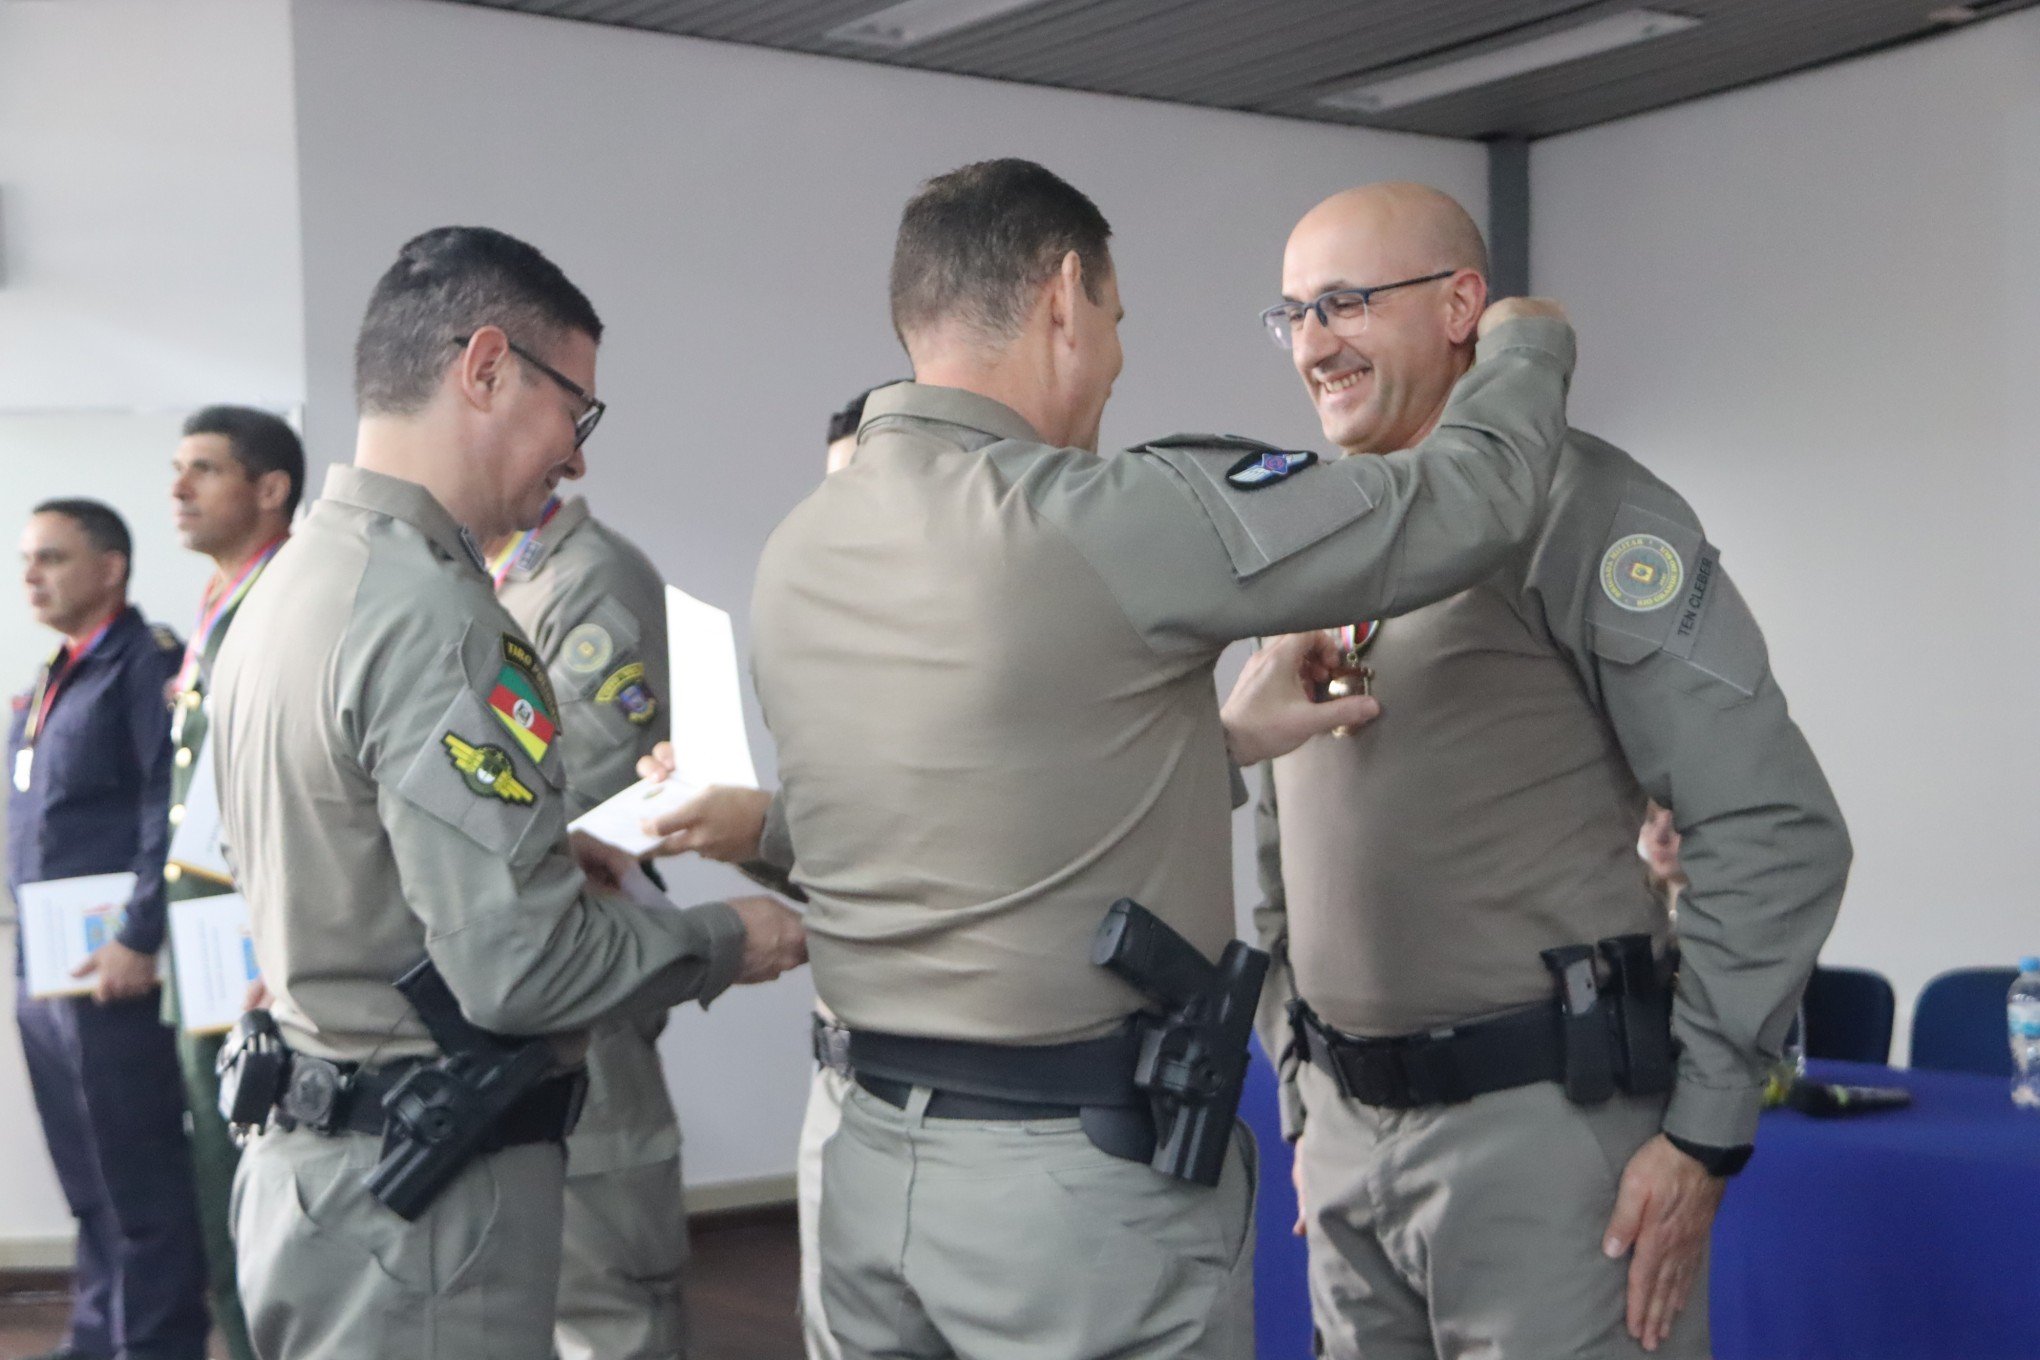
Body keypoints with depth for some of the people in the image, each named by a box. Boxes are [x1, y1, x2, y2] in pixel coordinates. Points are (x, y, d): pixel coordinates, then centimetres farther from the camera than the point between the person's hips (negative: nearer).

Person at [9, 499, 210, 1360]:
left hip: (110, 969, -9)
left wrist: (139, 941, -22)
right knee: (88, 1184, 16)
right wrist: (31, 951, 16)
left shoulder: (146, 666, -9)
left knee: (140, 1184, -3)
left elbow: (171, 812, -18)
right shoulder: (49, 684, 19)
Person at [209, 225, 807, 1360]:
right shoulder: (431, 611, -21)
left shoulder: (295, 578, 10)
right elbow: (516, 966, -24)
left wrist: (543, 855, 14)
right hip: (425, 1190, -10)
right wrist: (725, 944, -9)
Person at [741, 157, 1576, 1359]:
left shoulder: (796, 557, 5)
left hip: (878, 1157, 7)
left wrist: (1228, 736, 21)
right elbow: (1467, 501, -10)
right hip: (1087, 1173, -7)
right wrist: (1530, 341, 10)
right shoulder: (1106, 520, -17)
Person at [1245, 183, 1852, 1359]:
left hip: (1541, 1120, -6)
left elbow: (1777, 830, -13)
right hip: (1343, 1128, 6)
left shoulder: (1580, 509, -9)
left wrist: (1704, 1136, -14)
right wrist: (1302, 1096, 17)